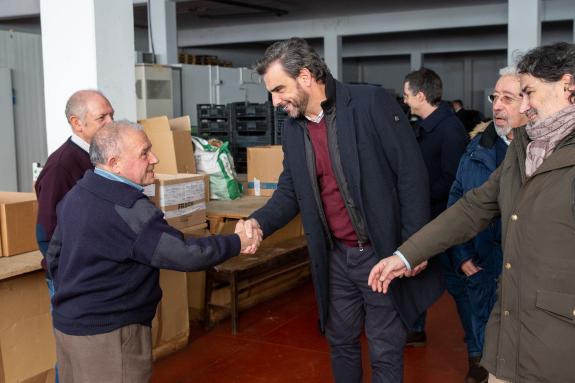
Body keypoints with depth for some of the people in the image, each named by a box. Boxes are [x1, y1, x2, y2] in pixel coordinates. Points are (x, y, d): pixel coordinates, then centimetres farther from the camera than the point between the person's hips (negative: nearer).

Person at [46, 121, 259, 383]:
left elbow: (54, 254, 14)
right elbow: (184, 255, -24)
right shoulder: (127, 209, -24)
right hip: (107, 333, -9)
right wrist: (237, 242, -11)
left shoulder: (75, 195, 5)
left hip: (67, 322, 9)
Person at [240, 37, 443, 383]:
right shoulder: (293, 128, 5)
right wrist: (260, 222, -9)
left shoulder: (371, 102, -13)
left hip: (383, 252, -5)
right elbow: (290, 192, 11)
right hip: (335, 257, 5)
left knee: (386, 351, 7)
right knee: (341, 341, 19)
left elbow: (412, 172, -13)